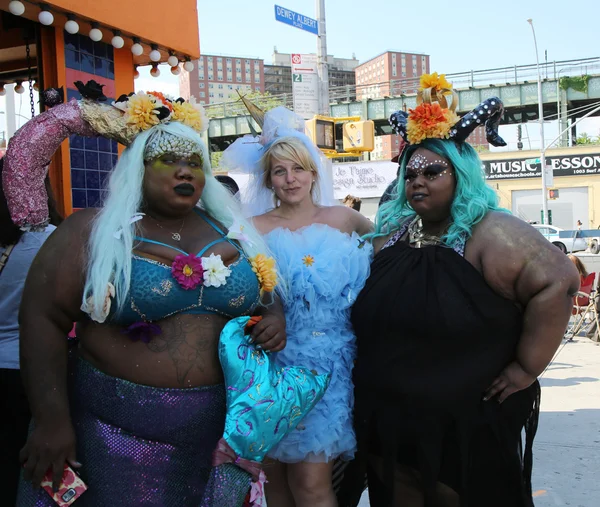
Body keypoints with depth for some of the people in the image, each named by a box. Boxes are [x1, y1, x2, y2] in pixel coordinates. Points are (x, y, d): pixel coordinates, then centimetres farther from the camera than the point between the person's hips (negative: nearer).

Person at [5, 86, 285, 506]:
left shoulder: (230, 232, 7)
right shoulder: (93, 231, -4)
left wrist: (274, 316, -6)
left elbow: (268, 297, 18)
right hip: (116, 430, -3)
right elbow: (44, 318, -8)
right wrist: (52, 420, -15)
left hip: (219, 431, 4)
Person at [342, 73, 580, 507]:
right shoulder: (390, 235, 6)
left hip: (470, 432, -5)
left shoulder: (490, 234, -15)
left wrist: (526, 367, -19)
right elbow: (365, 313, 17)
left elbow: (557, 282, -22)